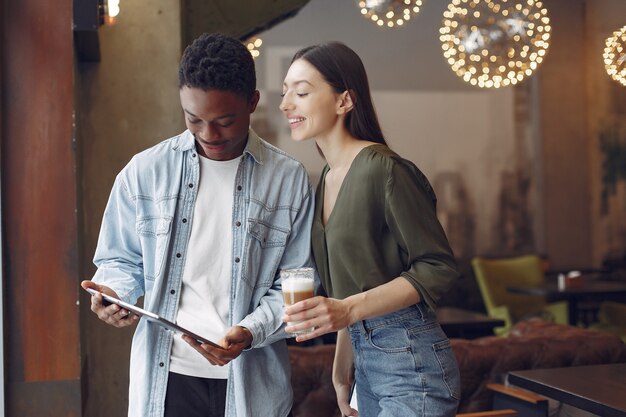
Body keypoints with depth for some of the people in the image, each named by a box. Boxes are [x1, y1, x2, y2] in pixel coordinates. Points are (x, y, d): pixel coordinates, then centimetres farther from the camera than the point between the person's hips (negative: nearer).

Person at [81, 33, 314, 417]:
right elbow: (121, 259, 10)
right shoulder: (145, 171, 0)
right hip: (164, 375, 1)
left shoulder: (289, 179, -3)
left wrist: (250, 332, -17)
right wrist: (115, 294, -11)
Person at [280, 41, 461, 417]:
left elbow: (438, 267, -15)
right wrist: (342, 369, 16)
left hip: (411, 361, -8)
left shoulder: (383, 169, -16)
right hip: (366, 358, 8)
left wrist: (349, 310, -25)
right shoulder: (328, 177, 9)